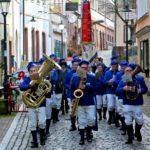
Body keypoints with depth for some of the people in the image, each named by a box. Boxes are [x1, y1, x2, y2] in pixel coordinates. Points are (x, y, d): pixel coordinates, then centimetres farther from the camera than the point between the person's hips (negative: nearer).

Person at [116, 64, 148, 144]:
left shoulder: (140, 79, -3)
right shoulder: (123, 80, -1)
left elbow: (145, 89, 1)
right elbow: (118, 90, -7)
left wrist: (140, 90, -19)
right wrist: (123, 89, -27)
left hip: (138, 104, -1)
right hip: (127, 104, 1)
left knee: (139, 121, 6)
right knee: (128, 122, 5)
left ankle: (137, 132, 37)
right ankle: (130, 138, 16)